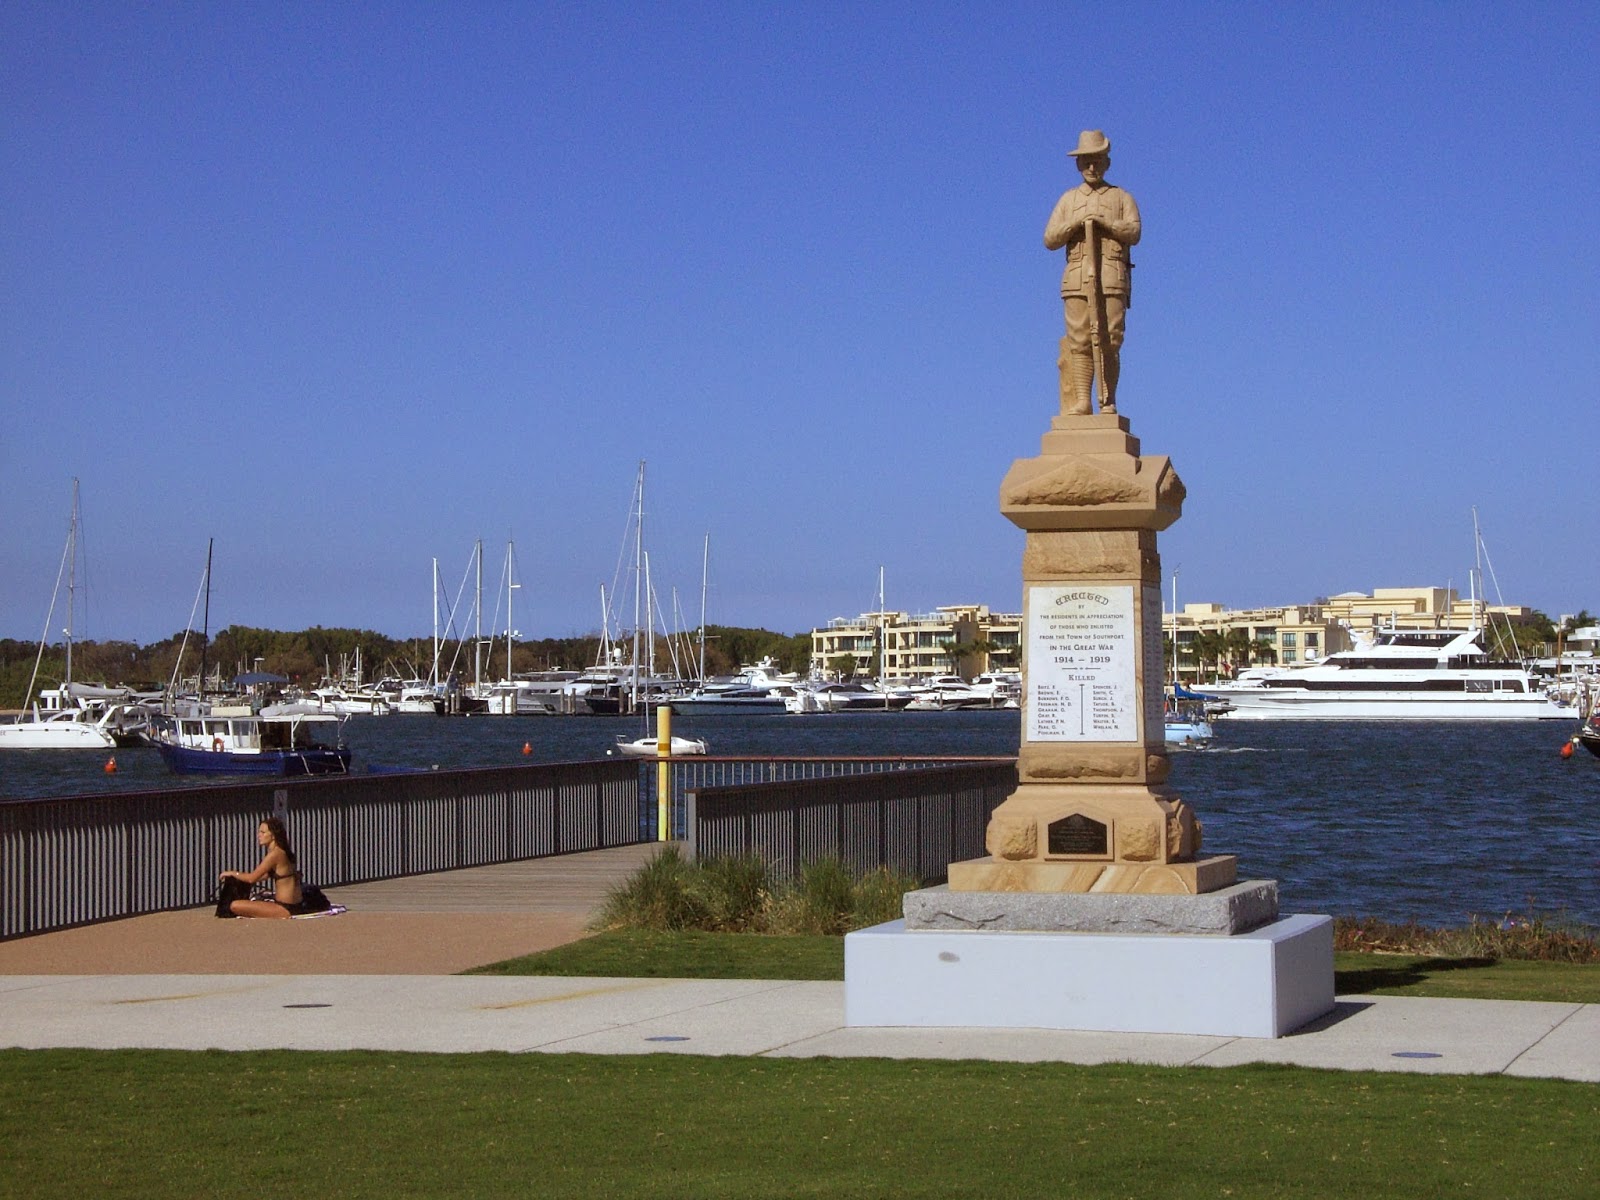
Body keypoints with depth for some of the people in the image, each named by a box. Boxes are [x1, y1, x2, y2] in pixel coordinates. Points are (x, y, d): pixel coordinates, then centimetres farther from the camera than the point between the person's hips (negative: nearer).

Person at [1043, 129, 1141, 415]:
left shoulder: (1122, 198, 17)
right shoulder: (1068, 200, 22)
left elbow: (1133, 233, 1)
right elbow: (1049, 240, 12)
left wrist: (1104, 222, -13)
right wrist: (1075, 224, -4)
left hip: (1112, 276, -2)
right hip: (1077, 276, 2)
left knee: (1109, 340, -8)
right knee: (1079, 340, -7)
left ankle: (1108, 401, -7)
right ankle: (1081, 401, -8)